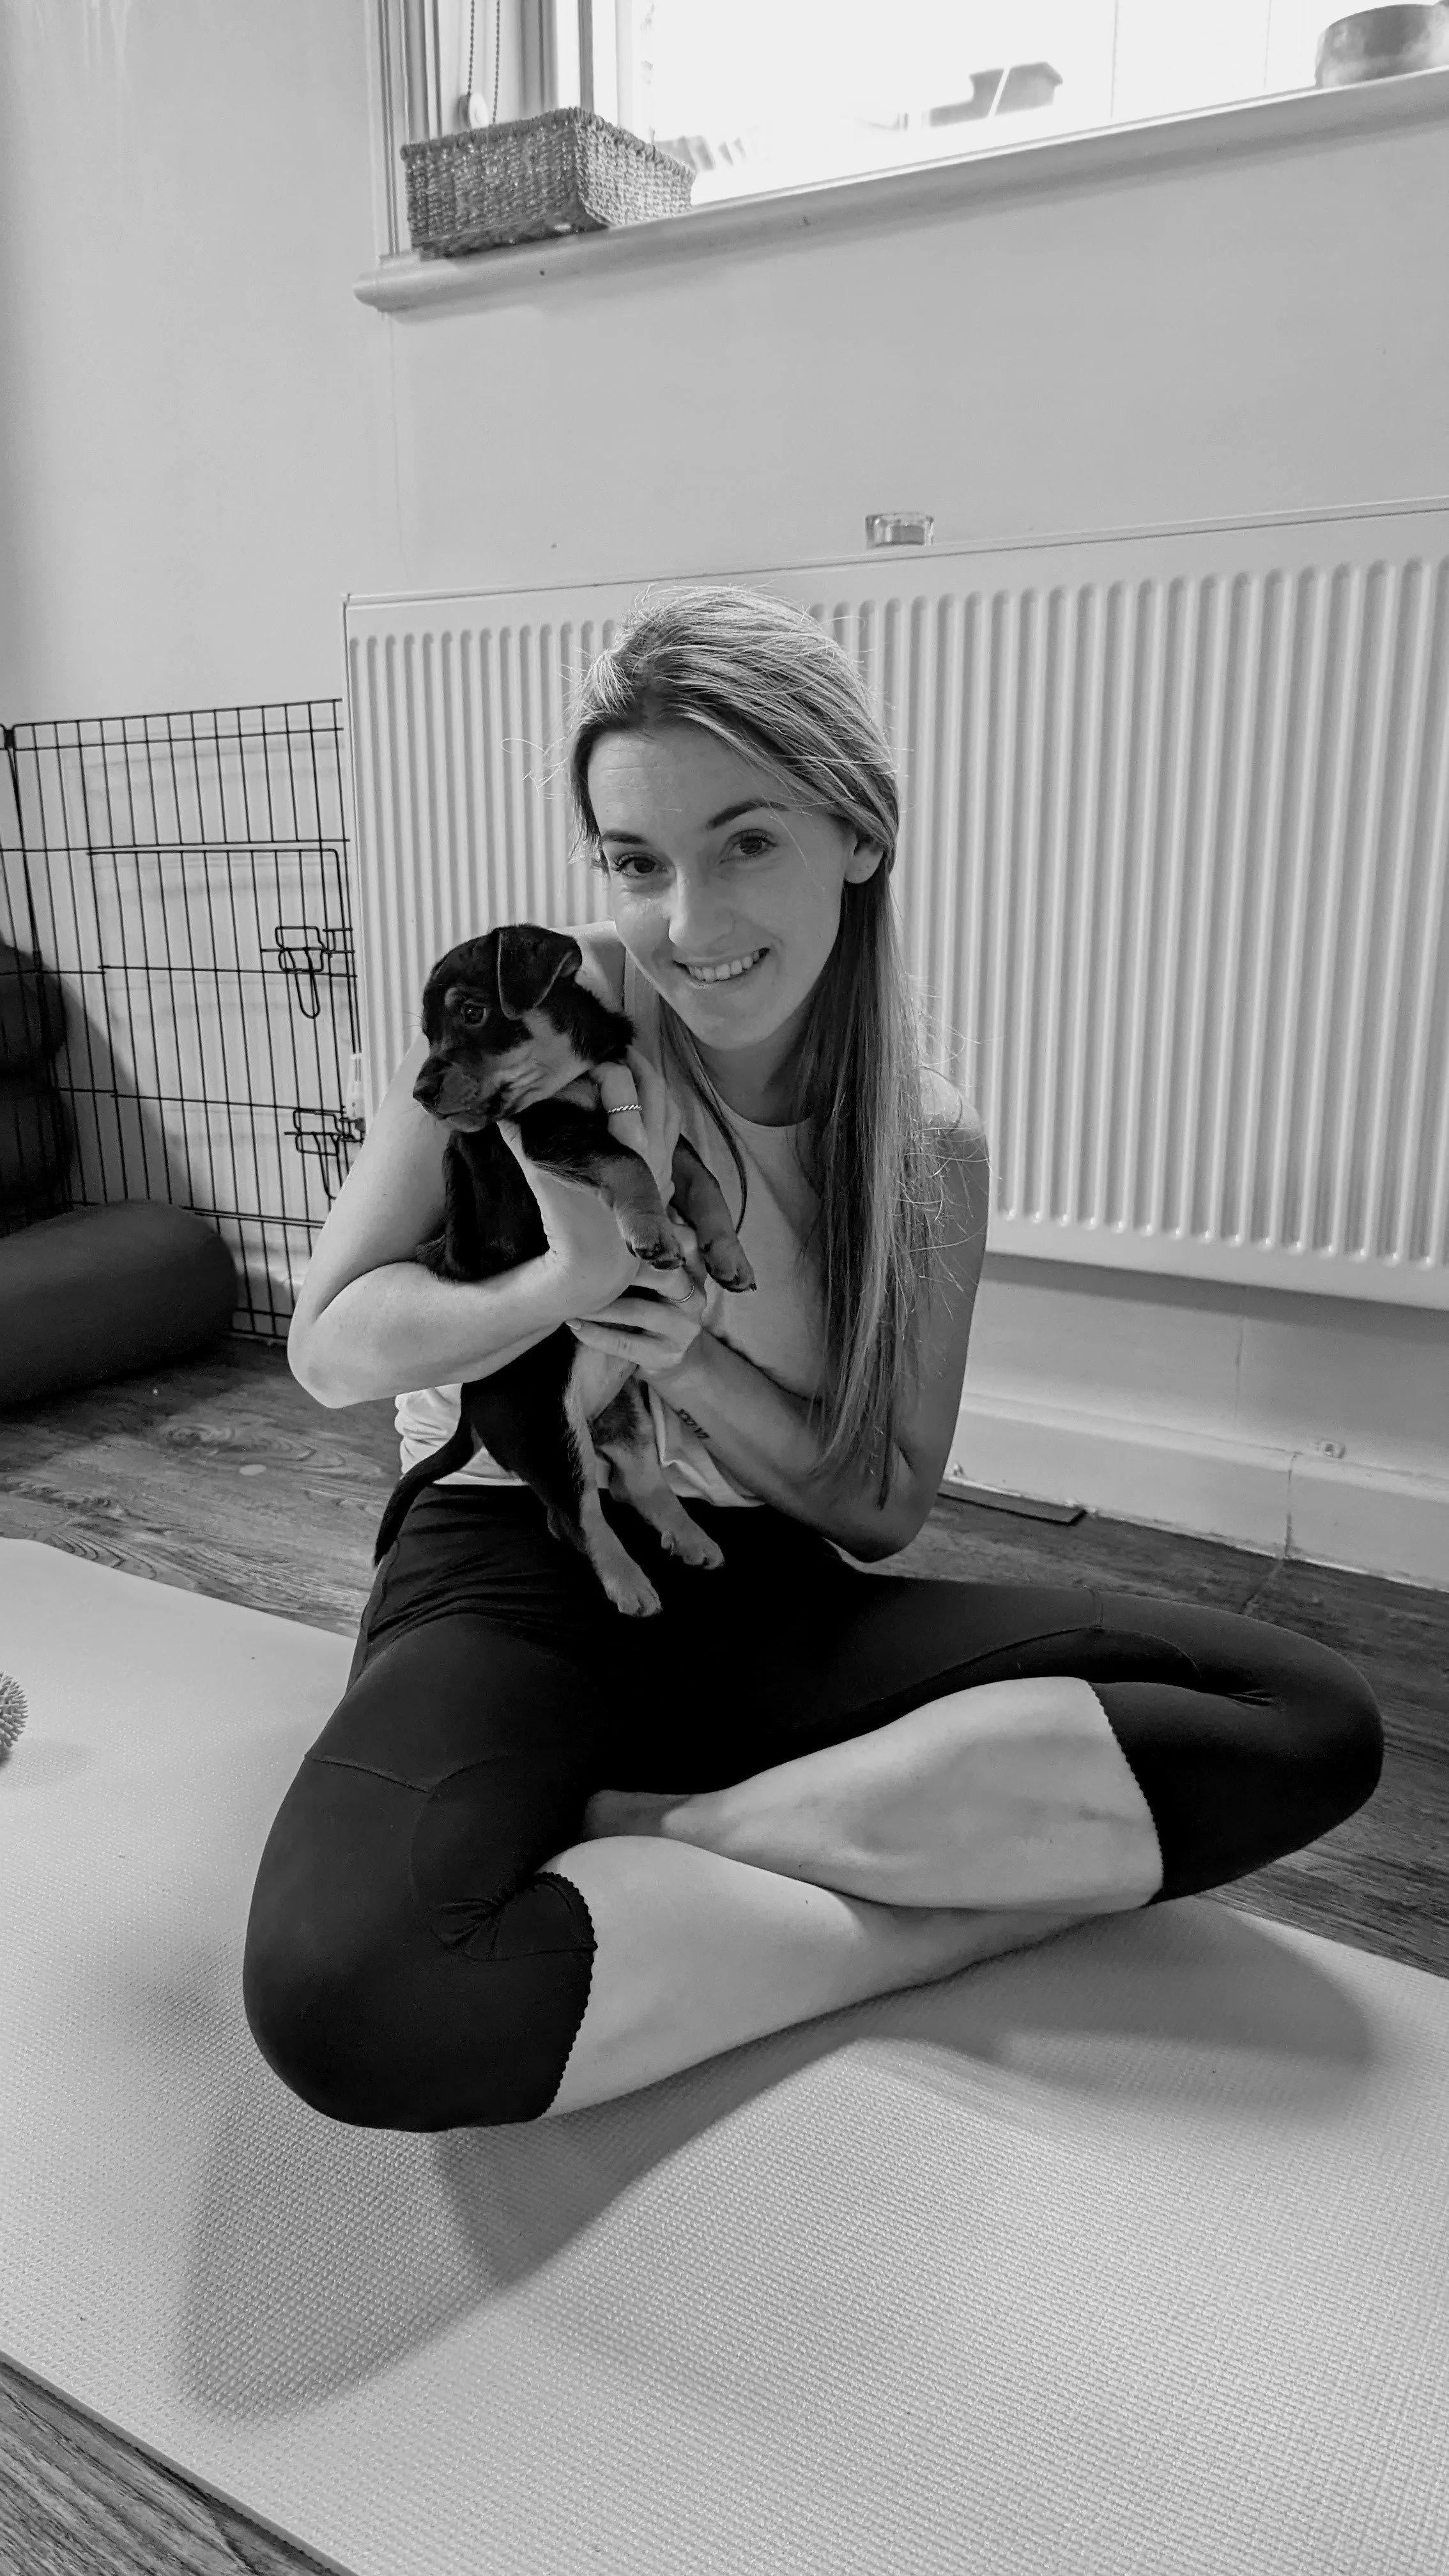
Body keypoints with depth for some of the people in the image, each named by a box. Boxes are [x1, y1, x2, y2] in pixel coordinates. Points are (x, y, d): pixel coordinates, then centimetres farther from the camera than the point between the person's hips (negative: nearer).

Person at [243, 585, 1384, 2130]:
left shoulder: (930, 1152, 0)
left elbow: (883, 1509, 3)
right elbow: (330, 1346, -3)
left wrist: (700, 1368, -17)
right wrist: (564, 1283, -24)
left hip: (768, 1606, 3)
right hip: (512, 1574, -2)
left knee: (1315, 1727, -17)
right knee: (343, 1993, -37)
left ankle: (639, 1833, -19)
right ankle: (965, 1902, -18)